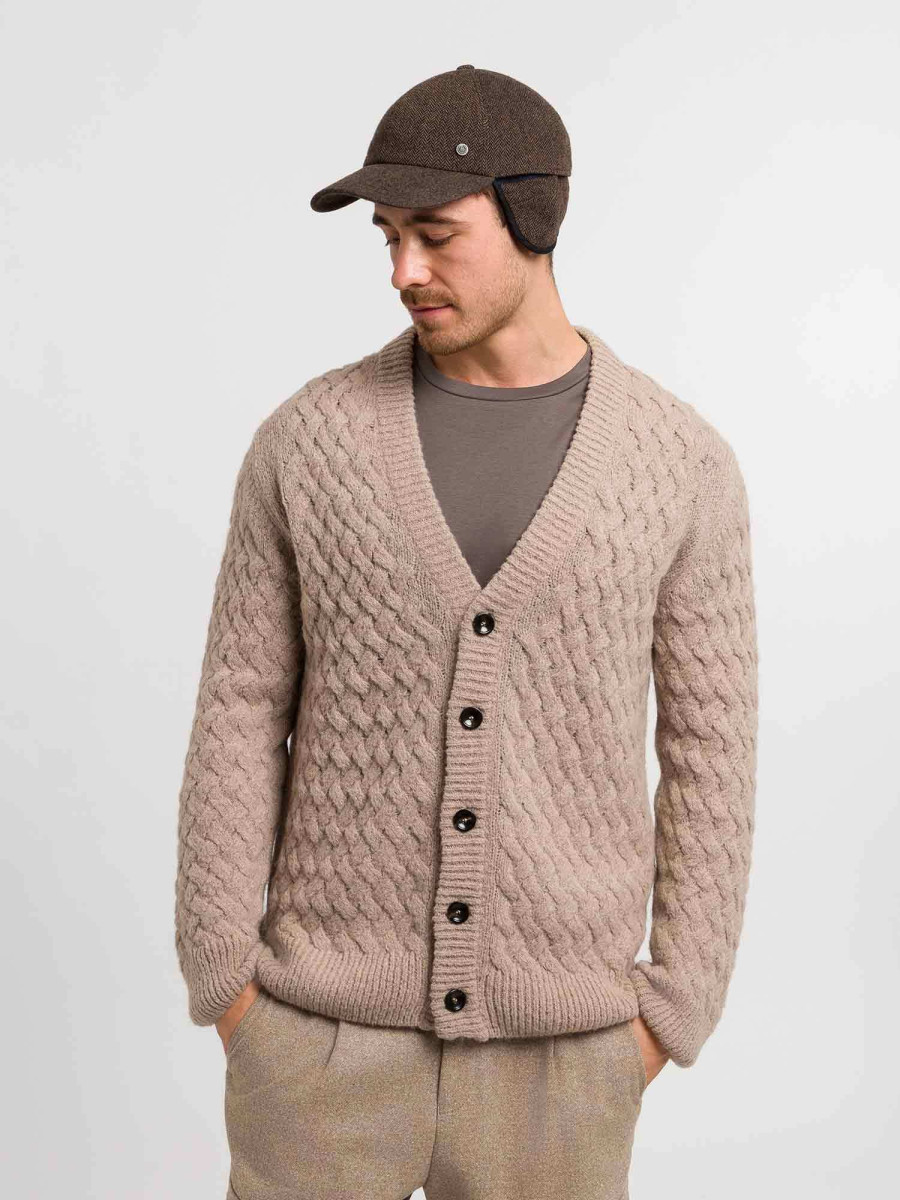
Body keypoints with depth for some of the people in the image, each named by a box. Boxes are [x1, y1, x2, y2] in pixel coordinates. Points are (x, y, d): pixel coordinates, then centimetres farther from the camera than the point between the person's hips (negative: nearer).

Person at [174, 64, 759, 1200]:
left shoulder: (681, 461, -5)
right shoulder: (309, 439, -5)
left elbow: (709, 743, 0)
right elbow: (242, 714, -1)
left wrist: (674, 1011, -1)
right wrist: (224, 982, -3)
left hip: (553, 1046, 0)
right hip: (333, 1028, 0)